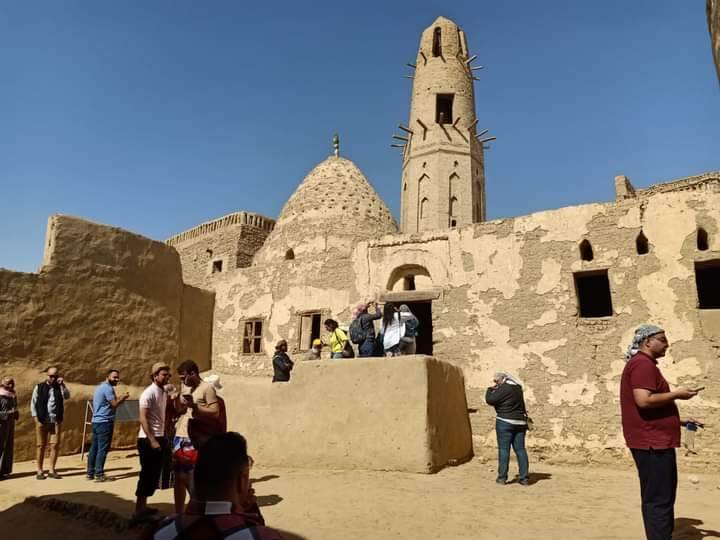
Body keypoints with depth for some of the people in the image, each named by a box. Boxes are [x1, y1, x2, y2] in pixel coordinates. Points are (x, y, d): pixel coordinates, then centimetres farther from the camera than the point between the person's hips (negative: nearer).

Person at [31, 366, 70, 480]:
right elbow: (33, 403, 4)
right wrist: (36, 418, -4)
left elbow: (67, 396, -9)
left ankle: (52, 470, 6)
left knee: (55, 445, -2)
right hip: (42, 421, -1)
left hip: (56, 421, 1)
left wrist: (62, 385, -19)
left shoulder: (59, 387, 8)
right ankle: (40, 471, 13)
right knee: (41, 446, 4)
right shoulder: (39, 387, 4)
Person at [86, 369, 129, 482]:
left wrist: (120, 398, 14)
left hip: (96, 421, 10)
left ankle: (90, 473, 17)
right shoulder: (108, 388, -14)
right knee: (103, 448, -7)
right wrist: (123, 397, -3)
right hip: (104, 422, -10)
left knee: (94, 447, 12)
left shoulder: (100, 387, 19)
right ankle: (99, 474, -5)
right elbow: (114, 404, -17)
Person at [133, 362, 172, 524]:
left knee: (153, 475, 15)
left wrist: (163, 438, 13)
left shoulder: (164, 392, 10)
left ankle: (143, 507, 26)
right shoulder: (149, 393, -16)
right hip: (148, 439, -9)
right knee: (147, 475, -4)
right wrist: (152, 440, -22)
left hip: (159, 438, 9)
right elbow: (143, 419, -20)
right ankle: (138, 512, 4)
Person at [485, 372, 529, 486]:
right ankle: (524, 478, 9)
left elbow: (490, 400, -14)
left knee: (504, 449, -2)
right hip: (520, 422, 8)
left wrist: (490, 389, 4)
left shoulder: (503, 388, -13)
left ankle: (502, 477, 1)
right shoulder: (517, 388, 14)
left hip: (505, 422, -8)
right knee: (520, 449, 8)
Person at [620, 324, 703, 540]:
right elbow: (644, 401, -27)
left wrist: (680, 420, 20)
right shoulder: (642, 364, -15)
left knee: (658, 498, 18)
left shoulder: (644, 364, 19)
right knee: (659, 500, -6)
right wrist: (676, 394, -15)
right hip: (652, 443, -11)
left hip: (654, 441, 11)